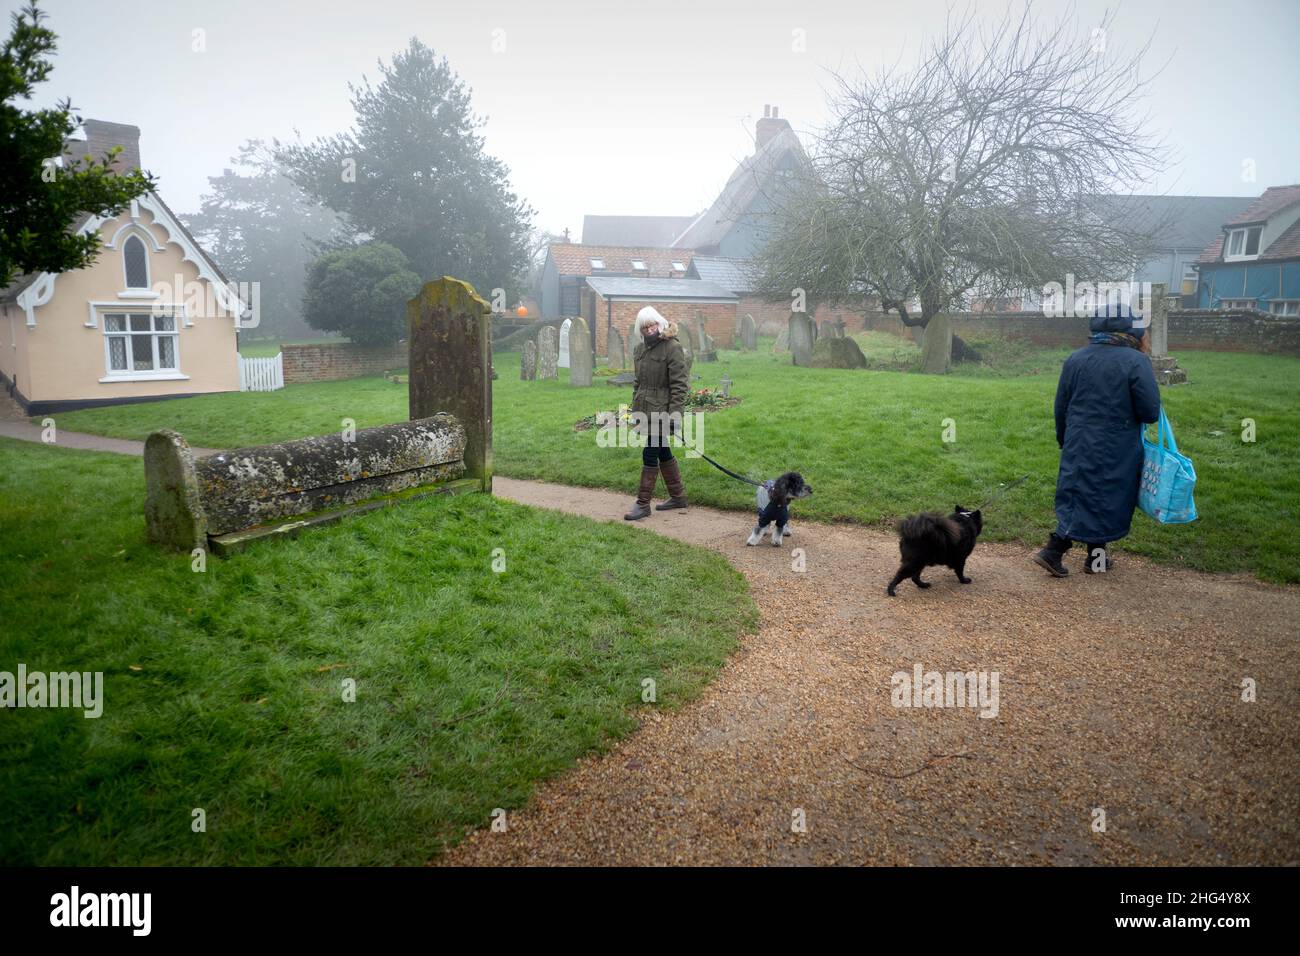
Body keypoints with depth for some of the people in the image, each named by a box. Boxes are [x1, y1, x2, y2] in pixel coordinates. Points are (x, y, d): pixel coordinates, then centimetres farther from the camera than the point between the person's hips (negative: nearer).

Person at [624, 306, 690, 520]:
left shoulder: (672, 348, -11)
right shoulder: (639, 349, 13)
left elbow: (679, 385, -14)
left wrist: (675, 413, -19)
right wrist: (635, 406, 21)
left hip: (661, 412, -8)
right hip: (645, 410, 8)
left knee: (650, 454, -6)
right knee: (662, 452, 15)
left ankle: (643, 504, 2)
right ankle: (678, 496, 28)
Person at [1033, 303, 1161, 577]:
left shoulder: (1075, 359, 3)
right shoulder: (1136, 361, -13)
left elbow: (1061, 407, 10)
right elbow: (1150, 412, -14)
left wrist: (1064, 439, 23)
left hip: (1078, 444, 4)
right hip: (1115, 451, -4)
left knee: (1077, 496, 13)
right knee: (1108, 499, 10)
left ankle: (1053, 551, 5)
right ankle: (1096, 558, 20)